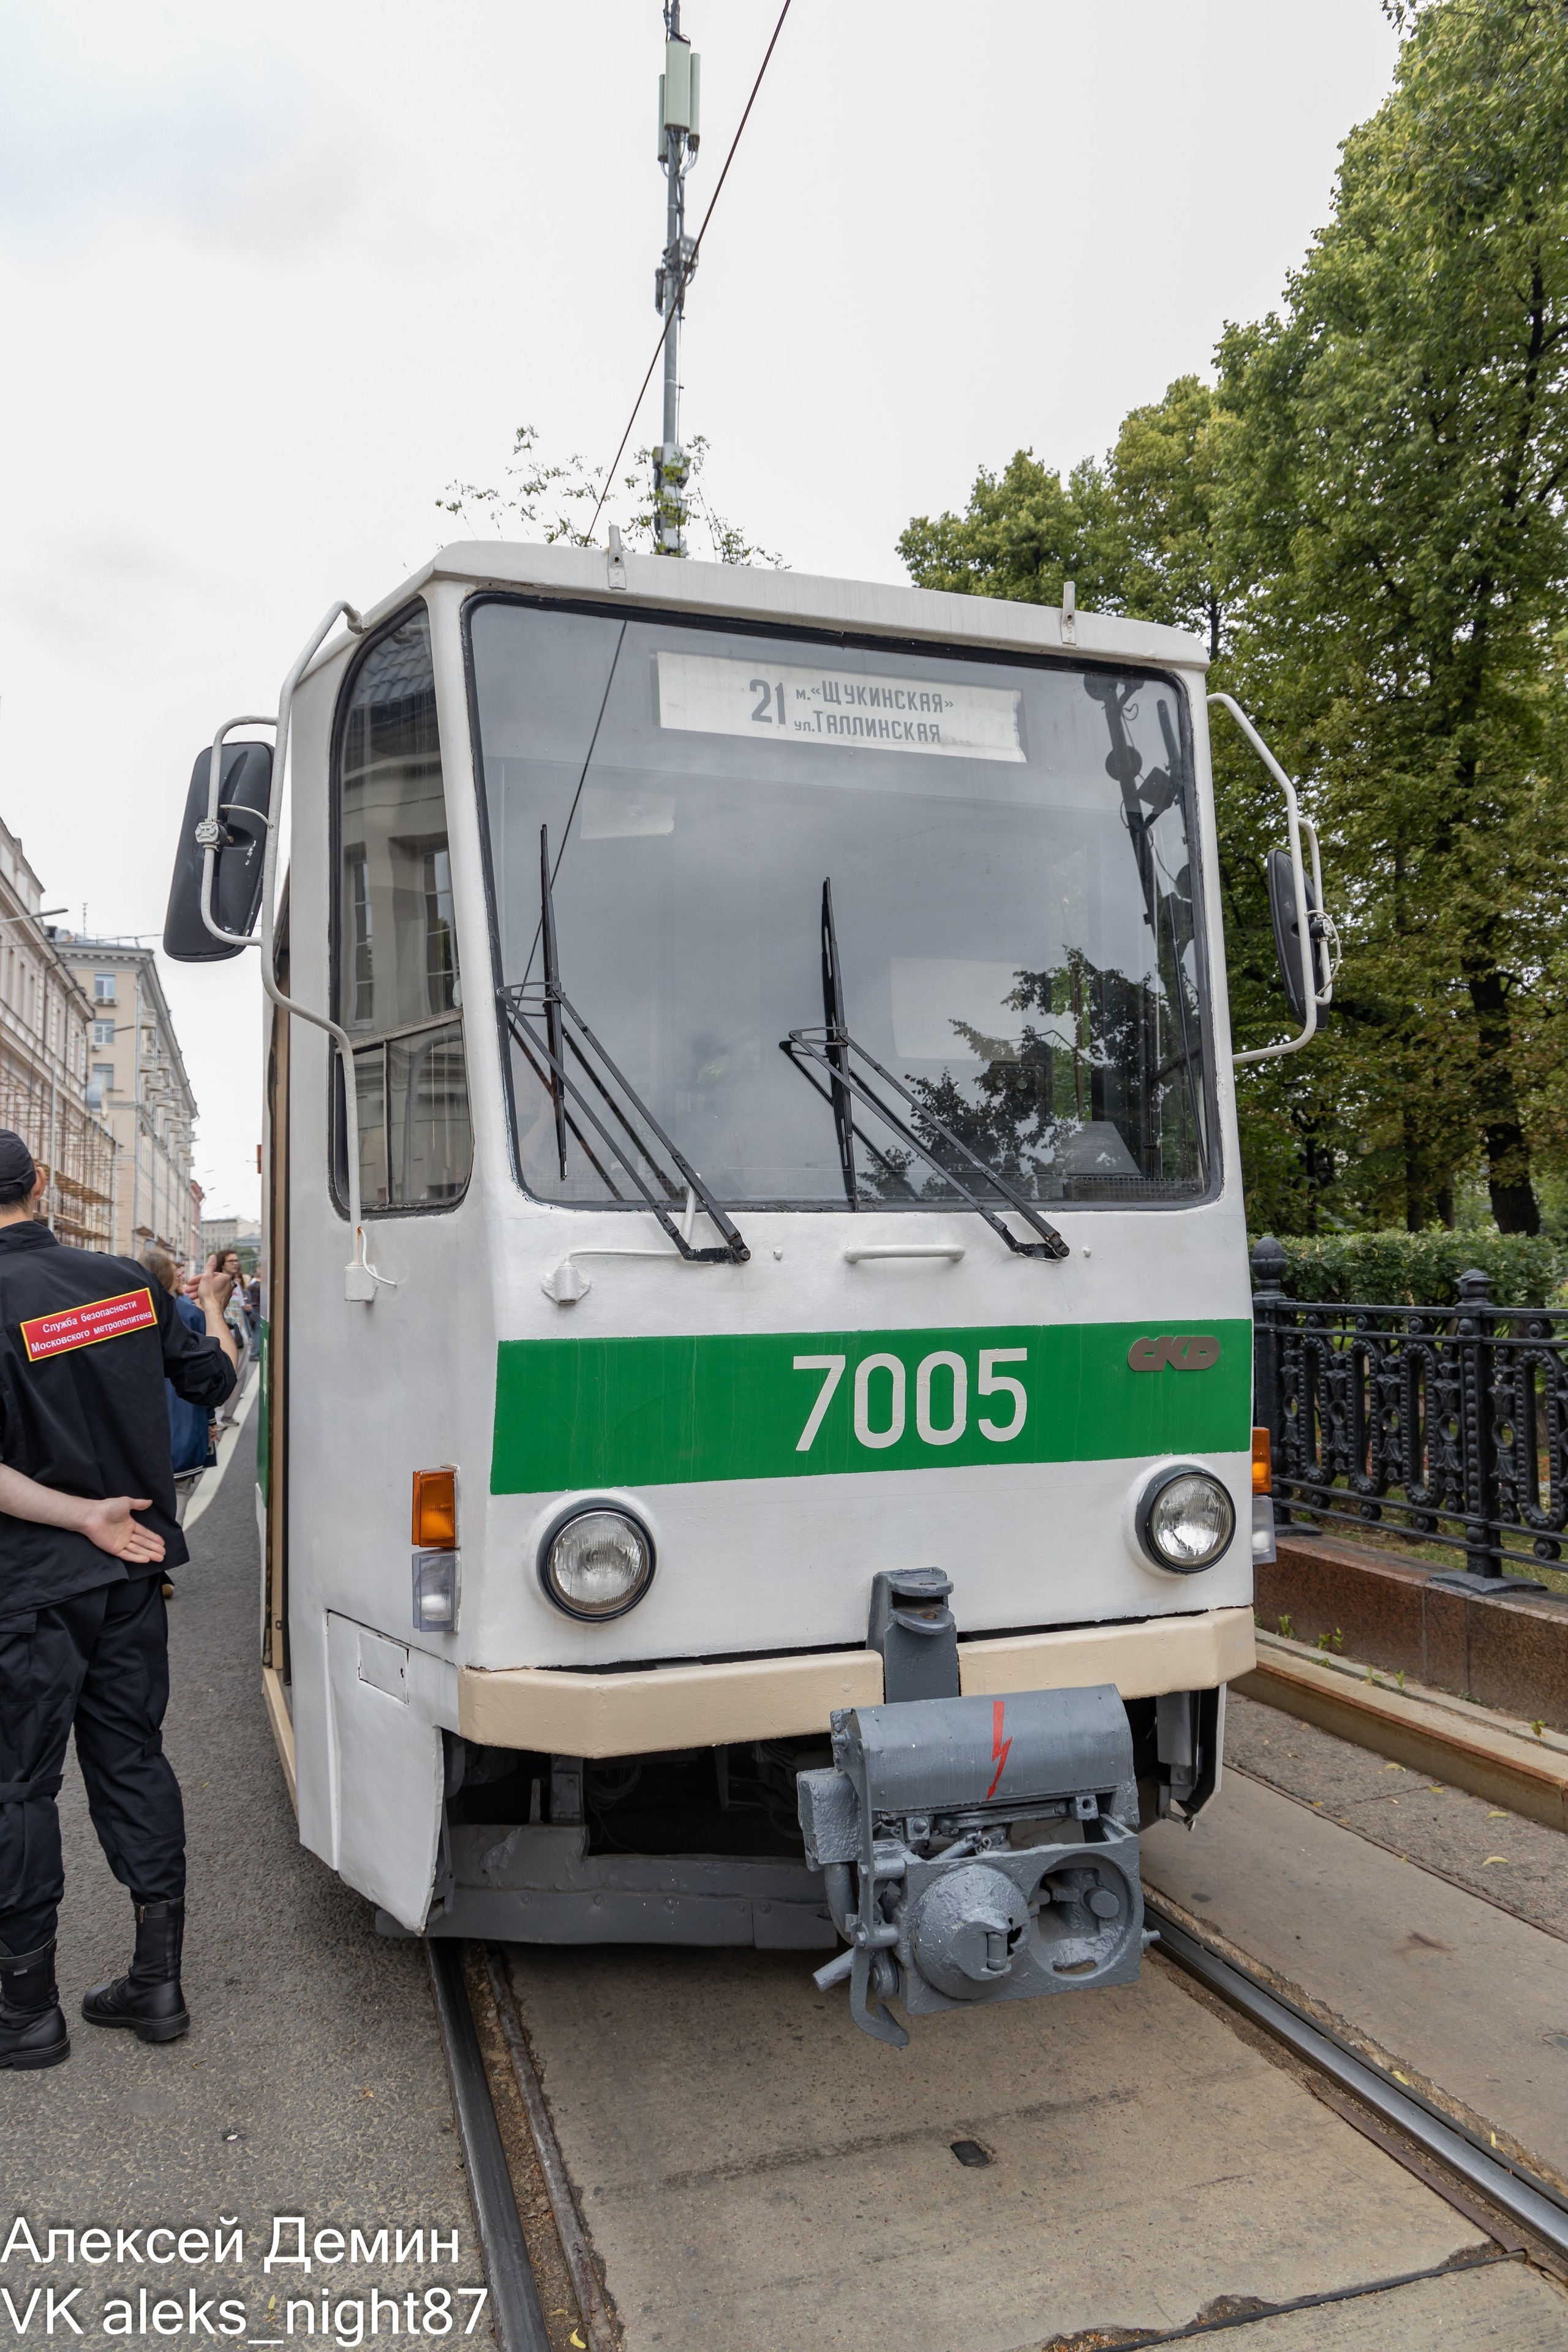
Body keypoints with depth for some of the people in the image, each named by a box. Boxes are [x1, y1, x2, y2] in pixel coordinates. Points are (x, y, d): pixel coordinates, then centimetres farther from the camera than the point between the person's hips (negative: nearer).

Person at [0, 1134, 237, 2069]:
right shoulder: (128, 1281, -1)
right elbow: (213, 1381, 11)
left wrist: (80, 1516, -15)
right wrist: (213, 1309, 28)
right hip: (134, 1573, 5)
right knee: (133, 1759, 14)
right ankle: (159, 1982, 22)